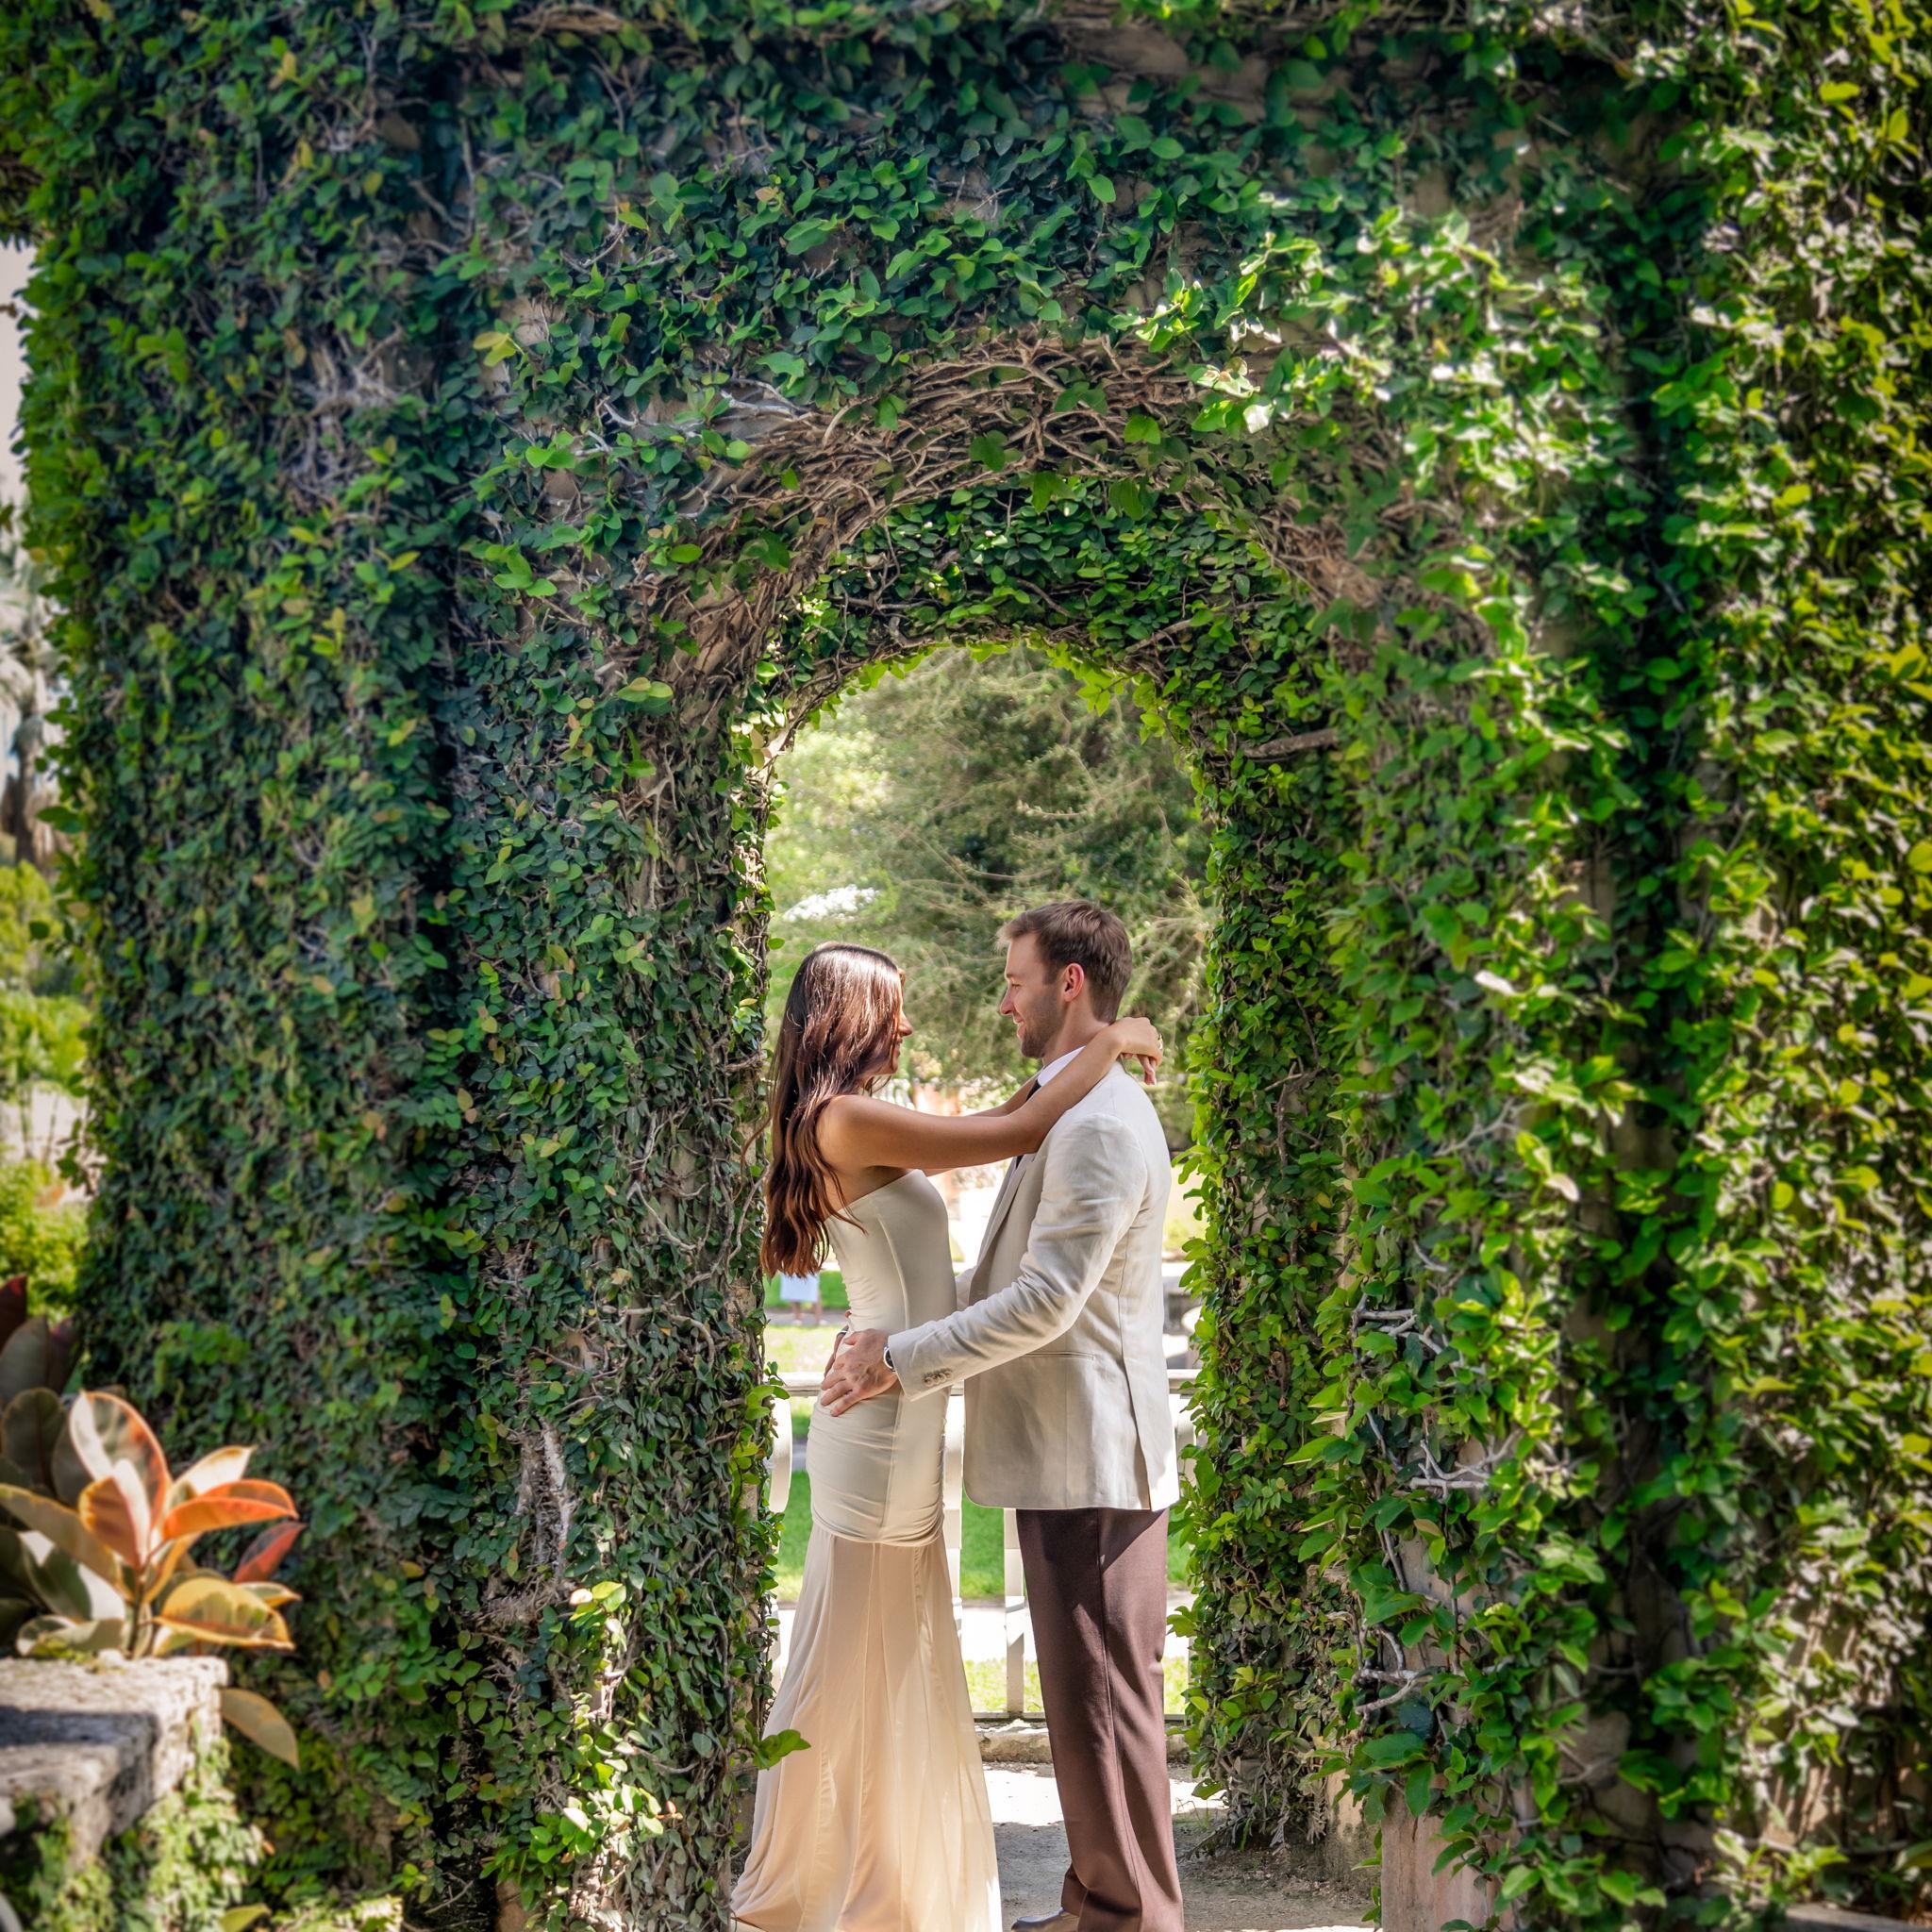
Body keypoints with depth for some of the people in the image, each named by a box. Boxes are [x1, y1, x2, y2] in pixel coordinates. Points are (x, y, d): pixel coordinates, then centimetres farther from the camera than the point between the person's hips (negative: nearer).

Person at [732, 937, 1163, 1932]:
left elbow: (977, 1133, 23)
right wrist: (1110, 1041, -5)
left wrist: (1068, 1065, 15)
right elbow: (1018, 1136, -17)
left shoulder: (844, 1124, 13)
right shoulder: (847, 1119, -17)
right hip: (879, 1432, -10)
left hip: (899, 1429, 10)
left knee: (905, 1665, 16)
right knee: (845, 1667, 1)